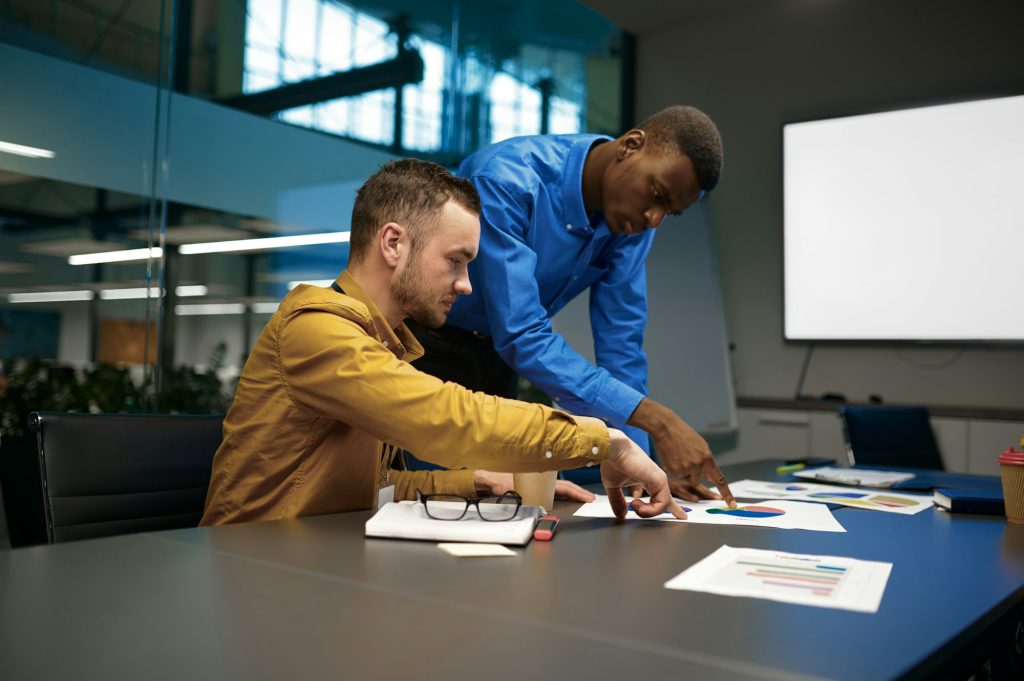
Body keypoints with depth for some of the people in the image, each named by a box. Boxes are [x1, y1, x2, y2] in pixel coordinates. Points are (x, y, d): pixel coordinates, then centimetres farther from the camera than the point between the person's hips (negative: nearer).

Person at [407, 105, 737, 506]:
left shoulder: (634, 215, -9)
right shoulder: (507, 180, -30)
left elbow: (621, 338, -7)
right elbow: (521, 336, -35)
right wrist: (657, 419, -38)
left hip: (495, 352, 6)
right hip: (424, 342, -5)